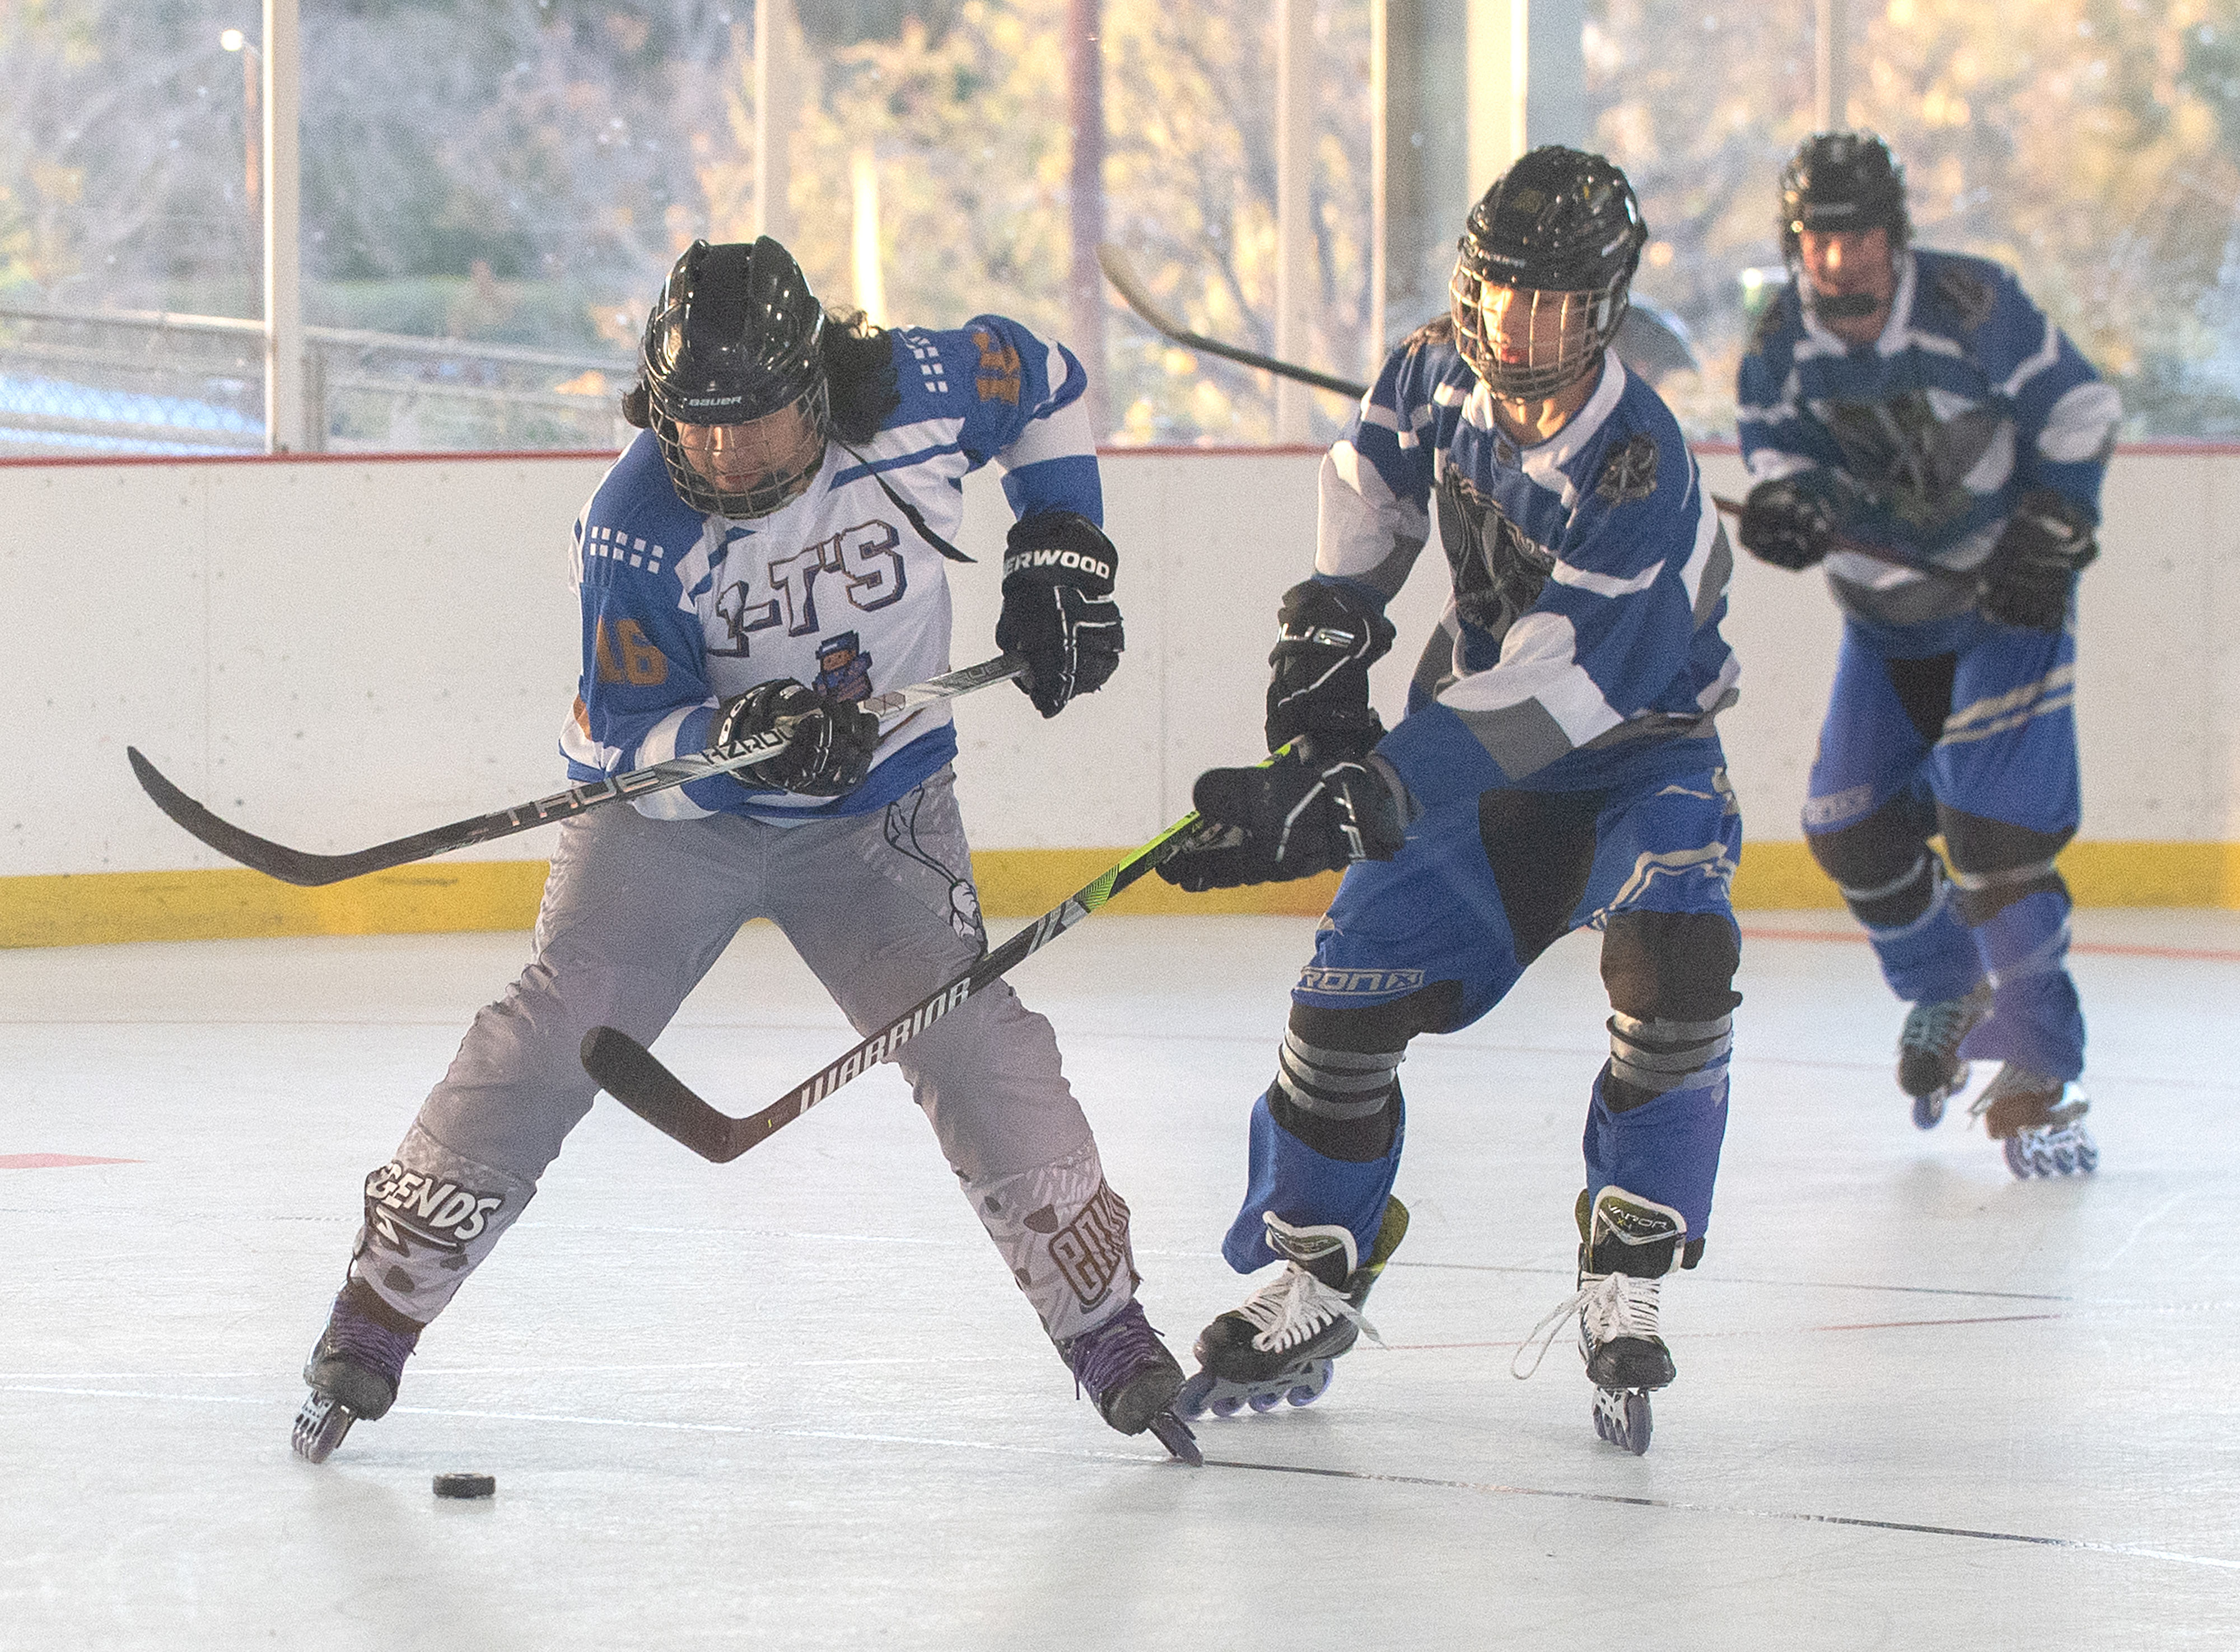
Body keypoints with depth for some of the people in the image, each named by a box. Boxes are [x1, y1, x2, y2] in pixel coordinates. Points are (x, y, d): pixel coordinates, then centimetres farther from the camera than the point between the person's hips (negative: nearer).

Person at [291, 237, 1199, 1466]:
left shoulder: (922, 394, -19)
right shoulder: (638, 529, -25)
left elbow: (1042, 383, 4)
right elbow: (627, 743, -20)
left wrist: (1061, 551, -3)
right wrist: (740, 739, -39)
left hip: (876, 805, 2)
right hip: (674, 806, -2)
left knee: (972, 1039, -13)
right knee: (552, 1036, -14)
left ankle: (1107, 1330, 1)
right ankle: (372, 1326, -4)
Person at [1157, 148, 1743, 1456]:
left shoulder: (1638, 475, -33)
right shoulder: (1442, 372, -13)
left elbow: (1543, 699, -37)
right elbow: (1379, 466, 14)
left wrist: (1342, 801, -41)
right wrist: (1332, 626, 6)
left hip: (1640, 751, -5)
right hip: (1480, 738, 5)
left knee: (1675, 961, -30)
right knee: (1357, 987, -5)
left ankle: (1625, 1293, -19)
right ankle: (1311, 1294, 13)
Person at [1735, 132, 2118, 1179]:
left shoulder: (1971, 308, -20)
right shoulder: (1784, 343, -7)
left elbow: (2079, 412, -10)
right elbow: (1781, 447, -4)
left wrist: (2050, 537, -17)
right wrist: (1784, 503, -28)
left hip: (2007, 598, -5)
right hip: (1886, 611, 5)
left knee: (1995, 830, -17)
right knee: (1853, 827, 1)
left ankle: (2036, 1076, -12)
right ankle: (1947, 989, 31)